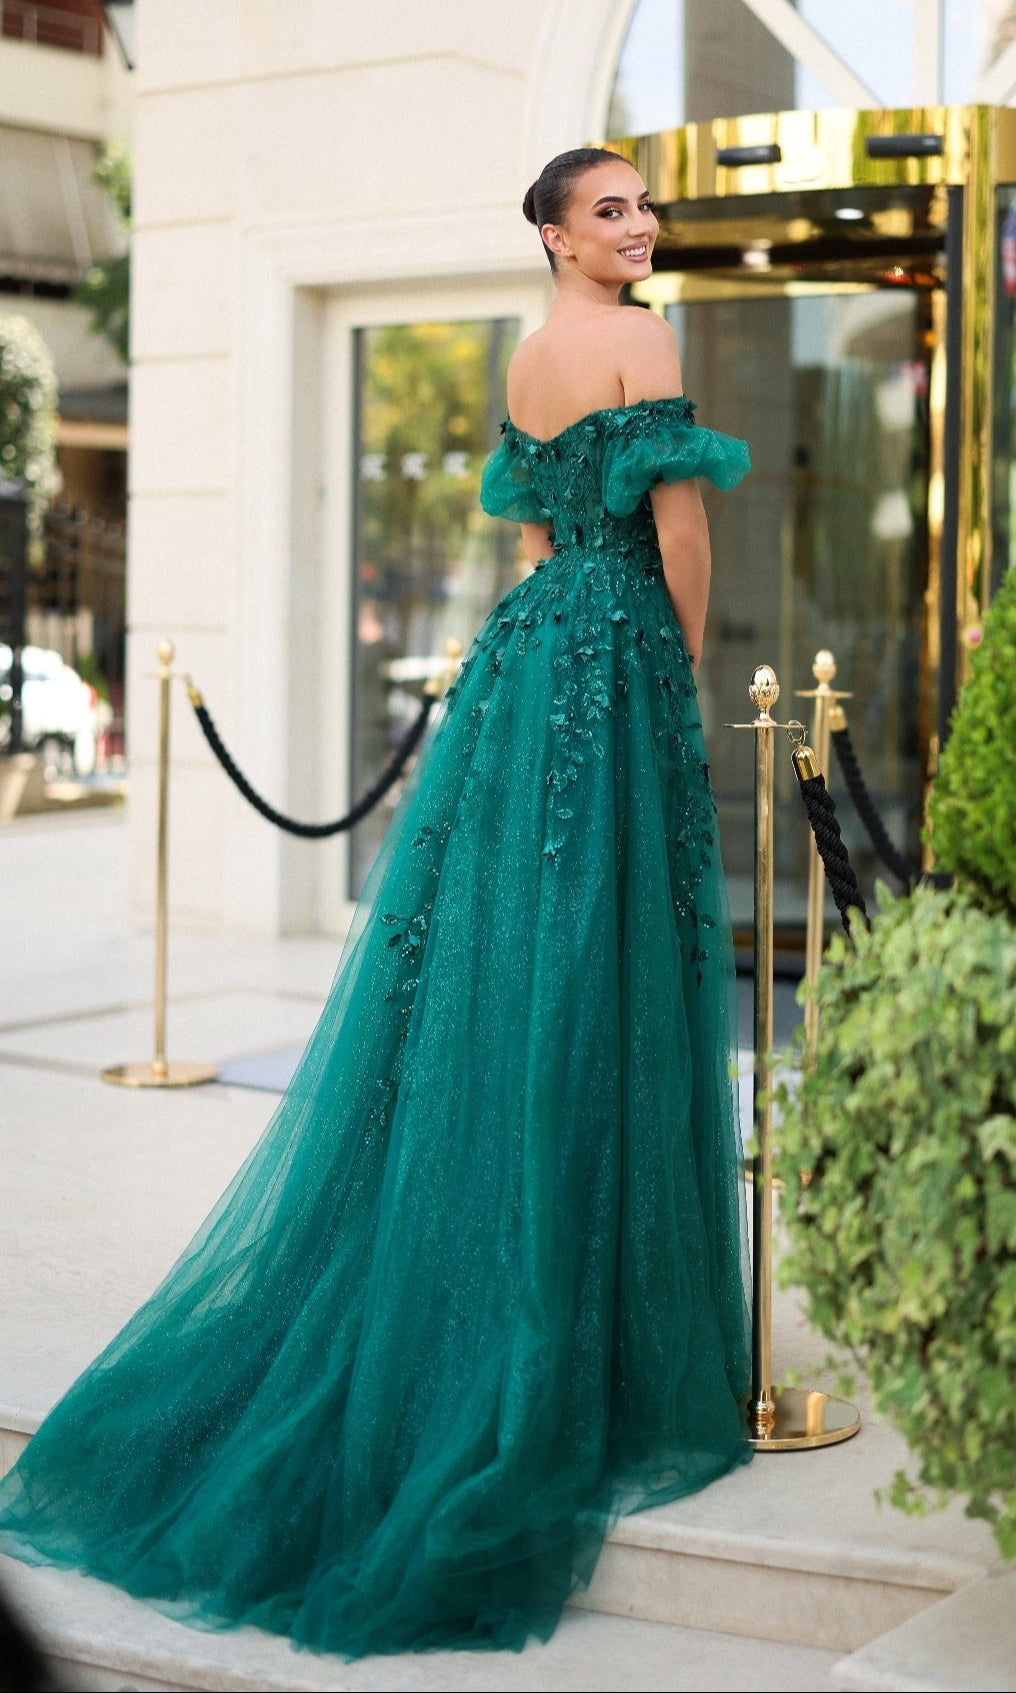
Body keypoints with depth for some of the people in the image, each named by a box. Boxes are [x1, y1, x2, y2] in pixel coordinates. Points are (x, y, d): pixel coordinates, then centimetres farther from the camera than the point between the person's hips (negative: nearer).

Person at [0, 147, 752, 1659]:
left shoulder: (527, 358, 17)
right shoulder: (638, 338, -9)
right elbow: (679, 524, -12)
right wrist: (685, 671, 0)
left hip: (526, 651, 8)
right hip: (615, 661, -8)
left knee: (488, 977, 10)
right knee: (593, 997, -5)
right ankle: (573, 1352, 1)